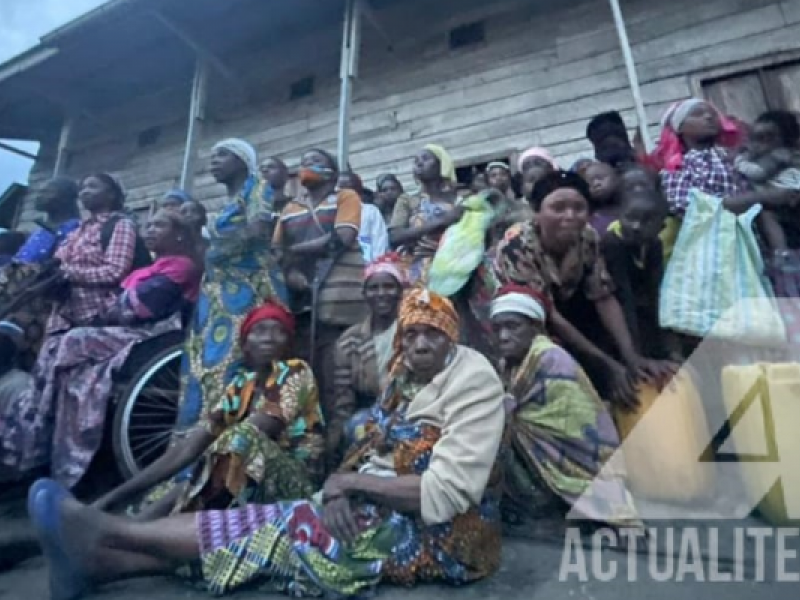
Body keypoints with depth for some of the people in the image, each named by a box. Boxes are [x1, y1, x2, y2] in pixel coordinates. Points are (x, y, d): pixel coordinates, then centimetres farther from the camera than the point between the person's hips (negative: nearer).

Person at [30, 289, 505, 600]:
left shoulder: (474, 383, -18)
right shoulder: (407, 375, 7)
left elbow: (446, 493, -25)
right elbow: (375, 448, 5)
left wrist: (352, 481, -20)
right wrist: (344, 487, -17)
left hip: (442, 531, -6)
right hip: (391, 506, 7)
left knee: (292, 528, -16)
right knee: (292, 521, -9)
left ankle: (111, 534, -7)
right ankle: (103, 560, -8)